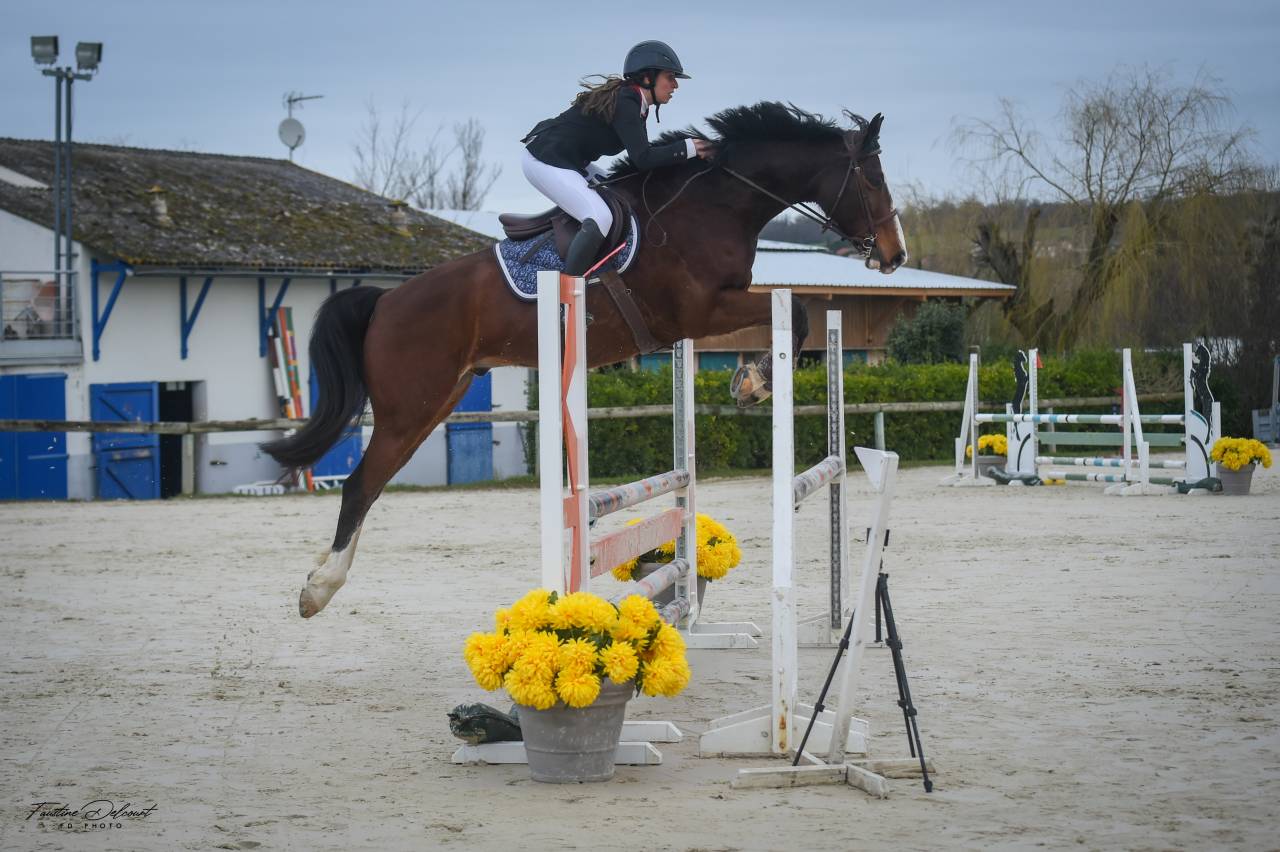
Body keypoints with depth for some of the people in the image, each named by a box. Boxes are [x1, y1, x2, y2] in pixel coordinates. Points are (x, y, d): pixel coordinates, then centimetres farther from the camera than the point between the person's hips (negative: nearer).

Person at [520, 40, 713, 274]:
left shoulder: (632, 101, 11)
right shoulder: (625, 104, -19)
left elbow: (641, 152, 16)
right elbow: (642, 159, -25)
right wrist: (687, 148, -18)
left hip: (569, 161, 11)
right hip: (544, 161, -11)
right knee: (601, 219, -24)